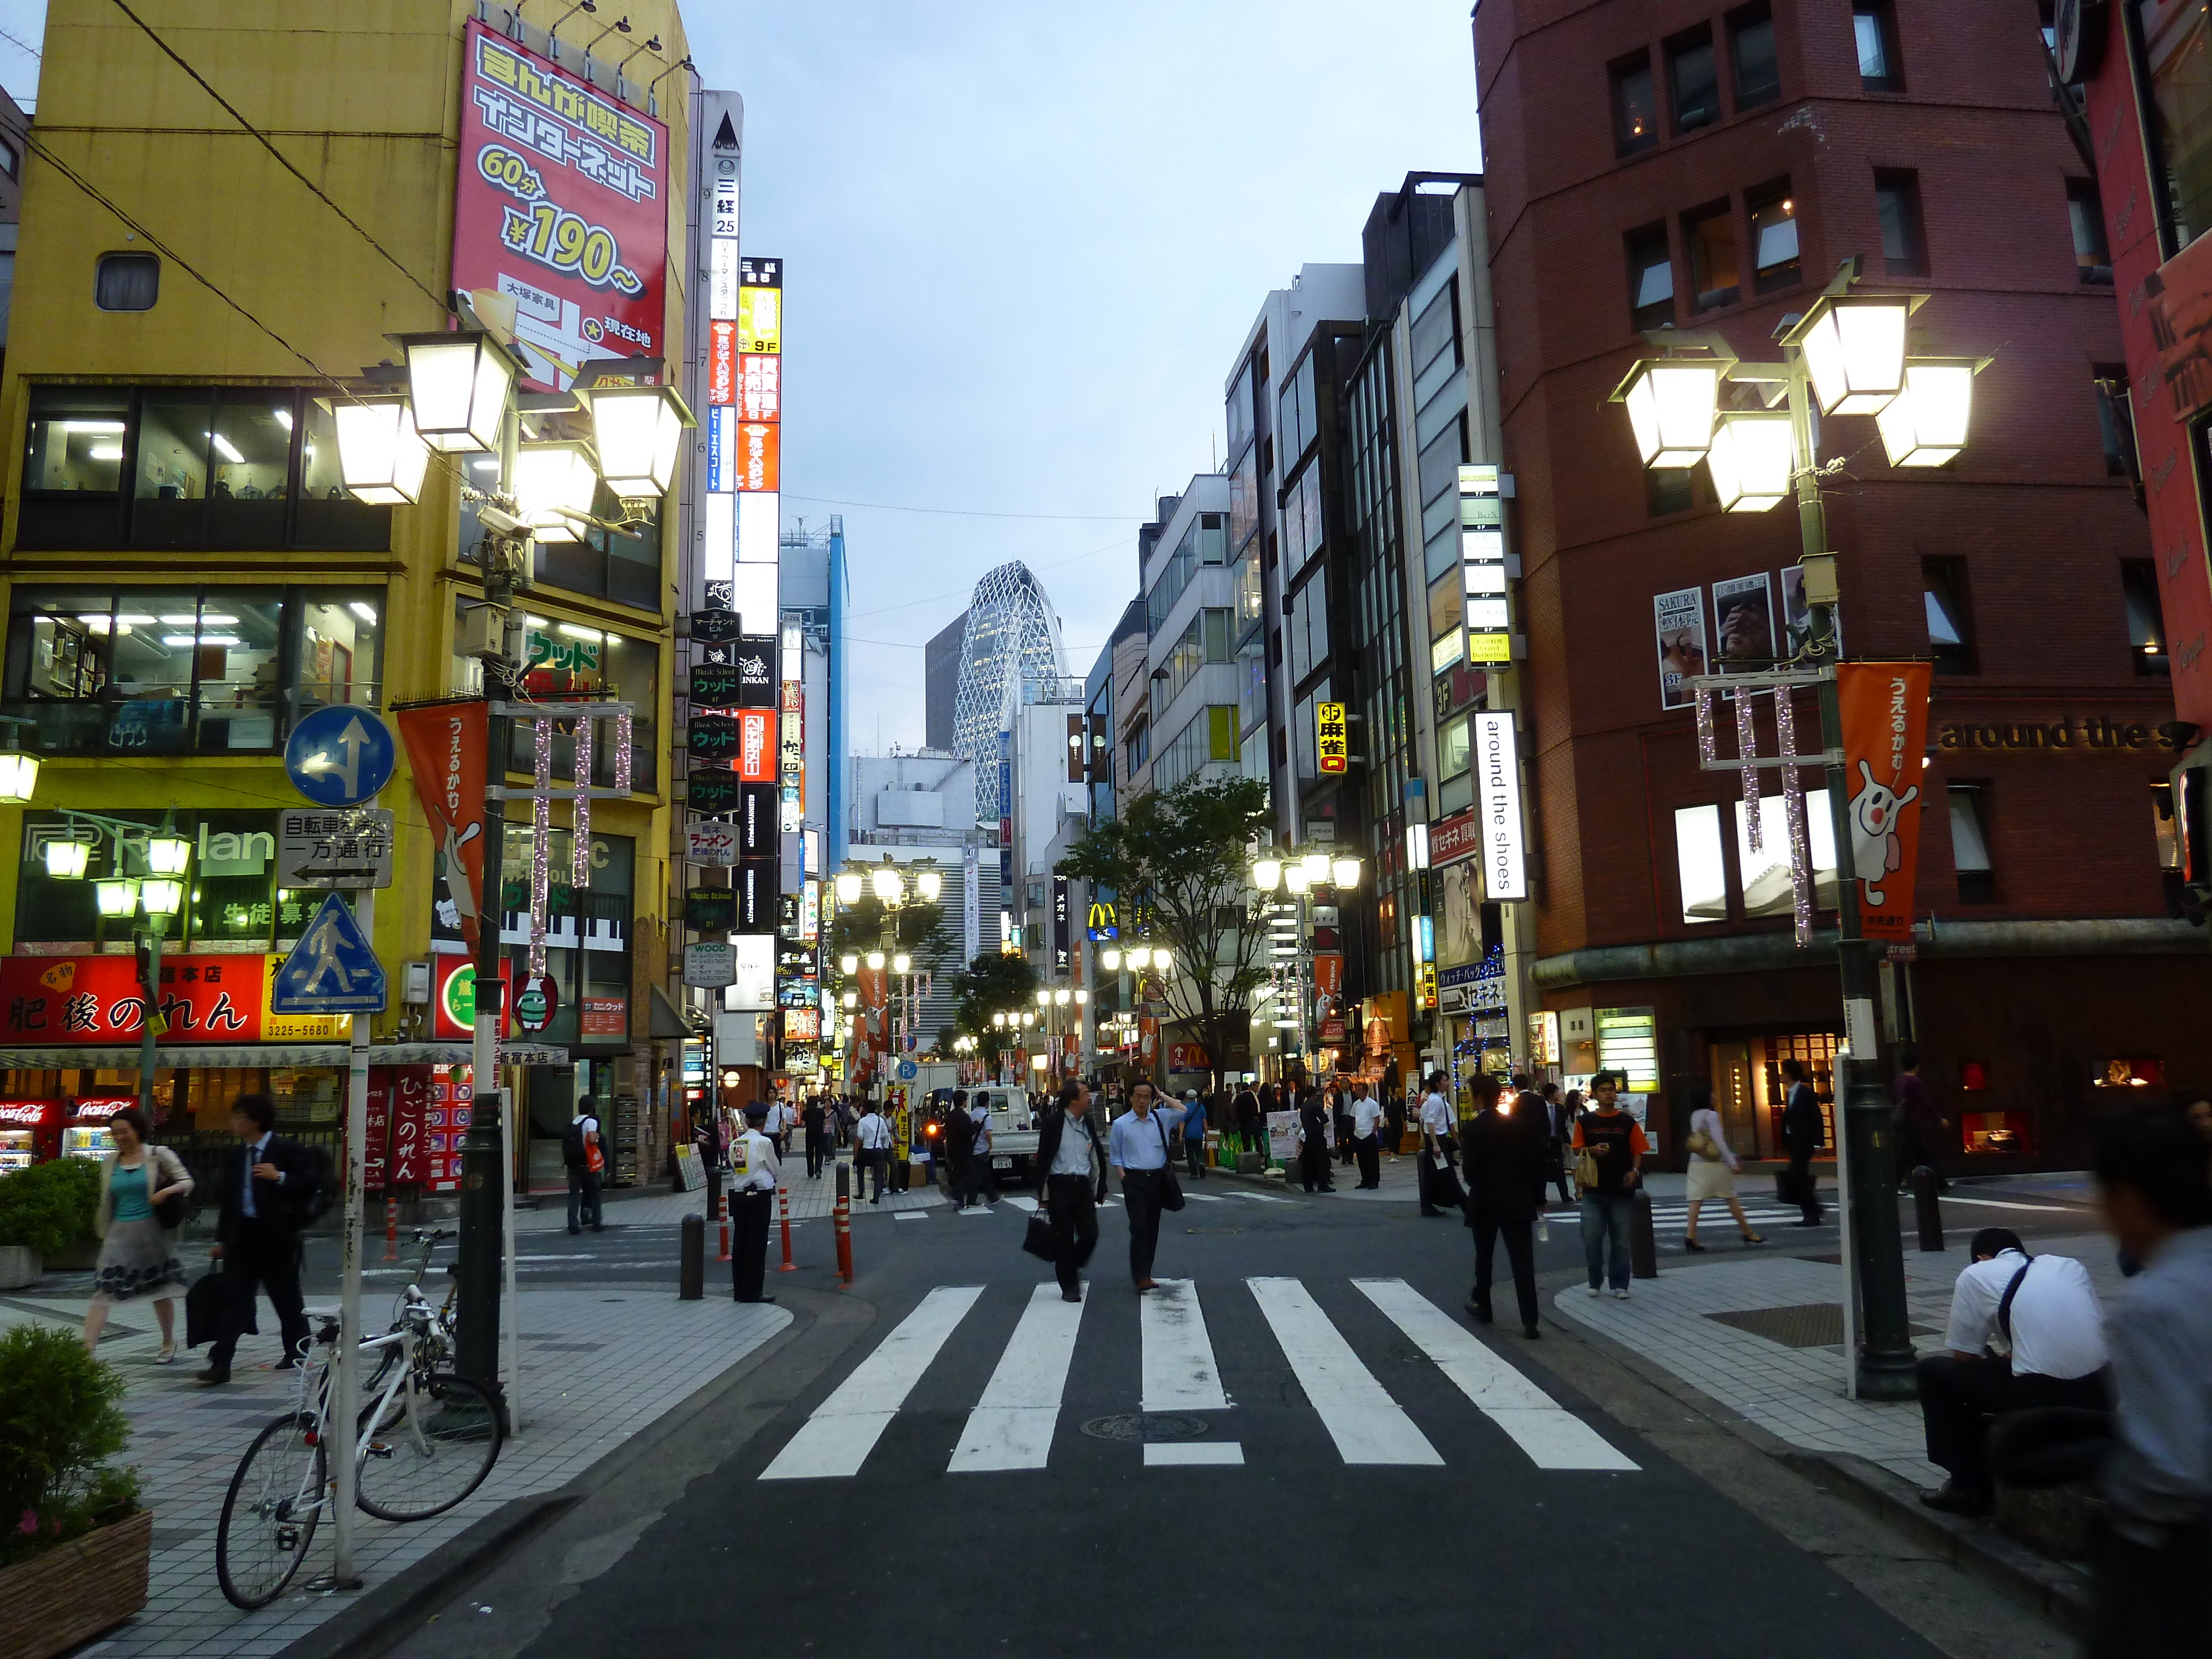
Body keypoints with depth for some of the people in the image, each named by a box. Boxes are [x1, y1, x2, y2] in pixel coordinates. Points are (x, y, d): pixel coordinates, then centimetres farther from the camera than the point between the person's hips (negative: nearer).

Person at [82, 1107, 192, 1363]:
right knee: (103, 1290, -12)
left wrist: (167, 1191, -23)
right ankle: (87, 1349, -15)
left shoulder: (158, 1155, -3)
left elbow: (187, 1181, -4)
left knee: (160, 1290, 10)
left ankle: (169, 1344, 27)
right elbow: (105, 1204, 16)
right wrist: (104, 1234, 18)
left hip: (153, 1230, -2)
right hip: (120, 1233, 3)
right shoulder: (109, 1163, 8)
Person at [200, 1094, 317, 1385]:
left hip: (277, 1237, -5)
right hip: (241, 1236, 5)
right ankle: (220, 1364, -5)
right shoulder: (235, 1157, 13)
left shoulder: (288, 1150, -6)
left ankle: (296, 1353, 25)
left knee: (287, 1299, 8)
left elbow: (312, 1182, -10)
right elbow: (228, 1199, 19)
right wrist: (221, 1238, 16)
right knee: (233, 1300, -3)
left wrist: (280, 1177, -22)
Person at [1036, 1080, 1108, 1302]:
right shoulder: (1053, 1122, -6)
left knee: (1090, 1234, -2)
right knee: (1064, 1238, 1)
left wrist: (1100, 1188, 14)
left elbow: (1097, 1157, 17)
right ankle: (1069, 1287, 14)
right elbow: (1043, 1158, -6)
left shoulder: (1087, 1123, 11)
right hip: (1060, 1186, -5)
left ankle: (1075, 1268, 26)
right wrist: (1043, 1193, -8)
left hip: (1083, 1185, 5)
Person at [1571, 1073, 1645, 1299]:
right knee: (1591, 1239, -1)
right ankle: (1596, 1282, 15)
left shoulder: (1628, 1122, 3)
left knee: (1621, 1241, 6)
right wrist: (1591, 1150, -13)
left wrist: (1635, 1171, -12)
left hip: (1622, 1191, 0)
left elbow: (1638, 1152, 5)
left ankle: (1620, 1285, 16)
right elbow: (1578, 1150, 8)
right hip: (1593, 1191, 0)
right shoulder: (1585, 1122, 4)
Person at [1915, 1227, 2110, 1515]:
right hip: (2096, 1398, 6)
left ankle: (1966, 1487, 15)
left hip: (2040, 1400, -6)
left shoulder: (1976, 1275, 5)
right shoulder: (2071, 1266, 19)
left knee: (1932, 1370, 13)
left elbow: (1964, 1356, 7)